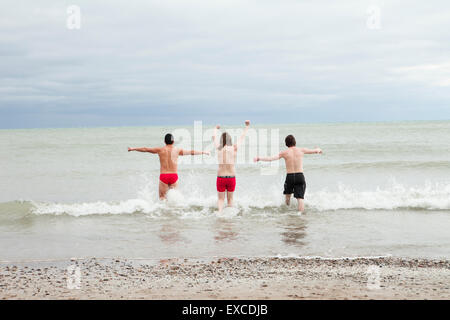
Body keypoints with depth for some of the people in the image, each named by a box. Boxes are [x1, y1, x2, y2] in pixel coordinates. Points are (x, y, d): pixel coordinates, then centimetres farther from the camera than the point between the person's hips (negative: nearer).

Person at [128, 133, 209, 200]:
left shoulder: (160, 150, 2)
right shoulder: (177, 150, 3)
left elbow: (145, 149, 11)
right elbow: (191, 152, 10)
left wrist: (133, 149, 23)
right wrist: (203, 152, 23)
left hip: (163, 176, -1)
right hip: (174, 176, 1)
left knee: (162, 197, 2)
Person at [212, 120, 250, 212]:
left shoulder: (219, 148, -1)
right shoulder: (234, 148, -4)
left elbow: (214, 137, 20)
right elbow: (242, 137, 13)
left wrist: (216, 129, 40)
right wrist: (247, 126, 28)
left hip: (220, 177, 0)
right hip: (231, 177, 0)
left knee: (220, 199, 5)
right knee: (230, 199, 13)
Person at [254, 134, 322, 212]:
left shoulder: (284, 153, -1)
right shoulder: (301, 150, 4)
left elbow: (271, 158, -11)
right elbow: (314, 151, 21)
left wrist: (259, 158, -5)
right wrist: (318, 150, 43)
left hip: (289, 177, 0)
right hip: (300, 176, 0)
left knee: (288, 195, 26)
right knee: (300, 198, -3)